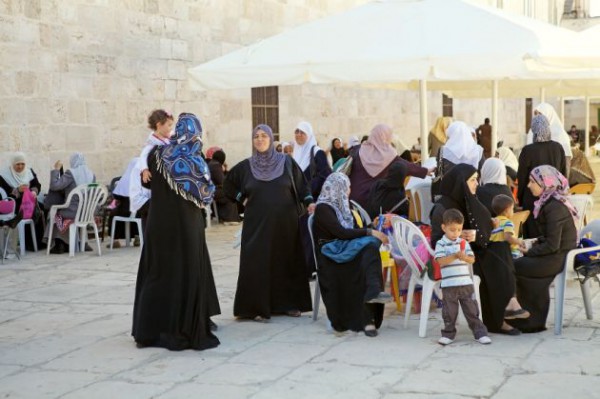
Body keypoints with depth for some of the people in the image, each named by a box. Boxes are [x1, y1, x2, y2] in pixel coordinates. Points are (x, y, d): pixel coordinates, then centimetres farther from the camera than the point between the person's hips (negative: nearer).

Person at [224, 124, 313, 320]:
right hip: (257, 223, 0)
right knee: (257, 264, -5)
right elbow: (229, 183, 18)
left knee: (287, 261, 5)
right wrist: (243, 199, 8)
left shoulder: (287, 162, 2)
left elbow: (301, 185, 4)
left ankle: (289, 303, 15)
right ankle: (258, 307, -2)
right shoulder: (246, 166, 4)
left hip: (285, 223, 0)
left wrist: (309, 202, -11)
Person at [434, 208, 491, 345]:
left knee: (471, 310, 5)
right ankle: (448, 334, 18)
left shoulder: (464, 243, 9)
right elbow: (440, 261, -13)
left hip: (466, 283, 2)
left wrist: (465, 257, -19)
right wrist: (455, 256, -24)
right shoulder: (441, 244, -1)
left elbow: (472, 259, 3)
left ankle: (480, 333, 11)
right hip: (449, 285, -2)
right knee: (449, 312, 6)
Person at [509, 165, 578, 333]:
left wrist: (529, 252, -11)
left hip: (557, 258, -9)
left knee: (513, 267, -4)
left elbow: (552, 245, -22)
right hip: (559, 254, 9)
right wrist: (534, 245, 2)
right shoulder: (551, 201, 10)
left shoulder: (554, 207, -20)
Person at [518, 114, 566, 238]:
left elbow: (521, 178, -8)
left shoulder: (528, 150, -15)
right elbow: (564, 174, 5)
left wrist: (520, 200, 4)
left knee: (534, 236, 4)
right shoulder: (558, 148, -4)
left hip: (533, 198, -4)